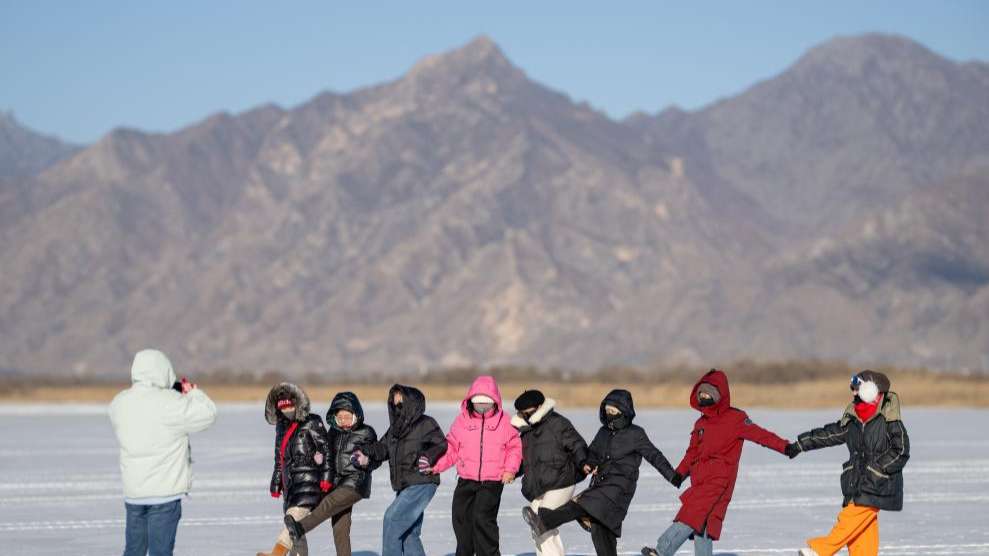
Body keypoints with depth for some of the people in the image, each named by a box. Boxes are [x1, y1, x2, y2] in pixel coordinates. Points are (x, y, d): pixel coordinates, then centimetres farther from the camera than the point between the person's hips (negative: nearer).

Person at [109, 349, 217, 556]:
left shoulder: (119, 404, 3)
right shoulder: (169, 403, -16)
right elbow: (207, 414, -10)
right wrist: (193, 393, 9)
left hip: (133, 492, 6)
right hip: (164, 492, -6)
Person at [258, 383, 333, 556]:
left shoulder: (311, 424, -1)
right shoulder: (282, 427, 20)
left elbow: (326, 450, -7)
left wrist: (326, 475, -15)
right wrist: (276, 483, 25)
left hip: (309, 481, -8)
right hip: (290, 485, 8)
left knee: (295, 516, -26)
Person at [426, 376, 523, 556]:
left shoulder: (504, 421, -1)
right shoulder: (462, 420, 4)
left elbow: (514, 447, 5)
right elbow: (451, 448, 8)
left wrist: (510, 469, -8)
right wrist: (435, 465, -5)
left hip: (492, 482, -4)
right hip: (466, 480, 4)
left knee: (483, 518, -19)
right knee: (461, 519, 10)